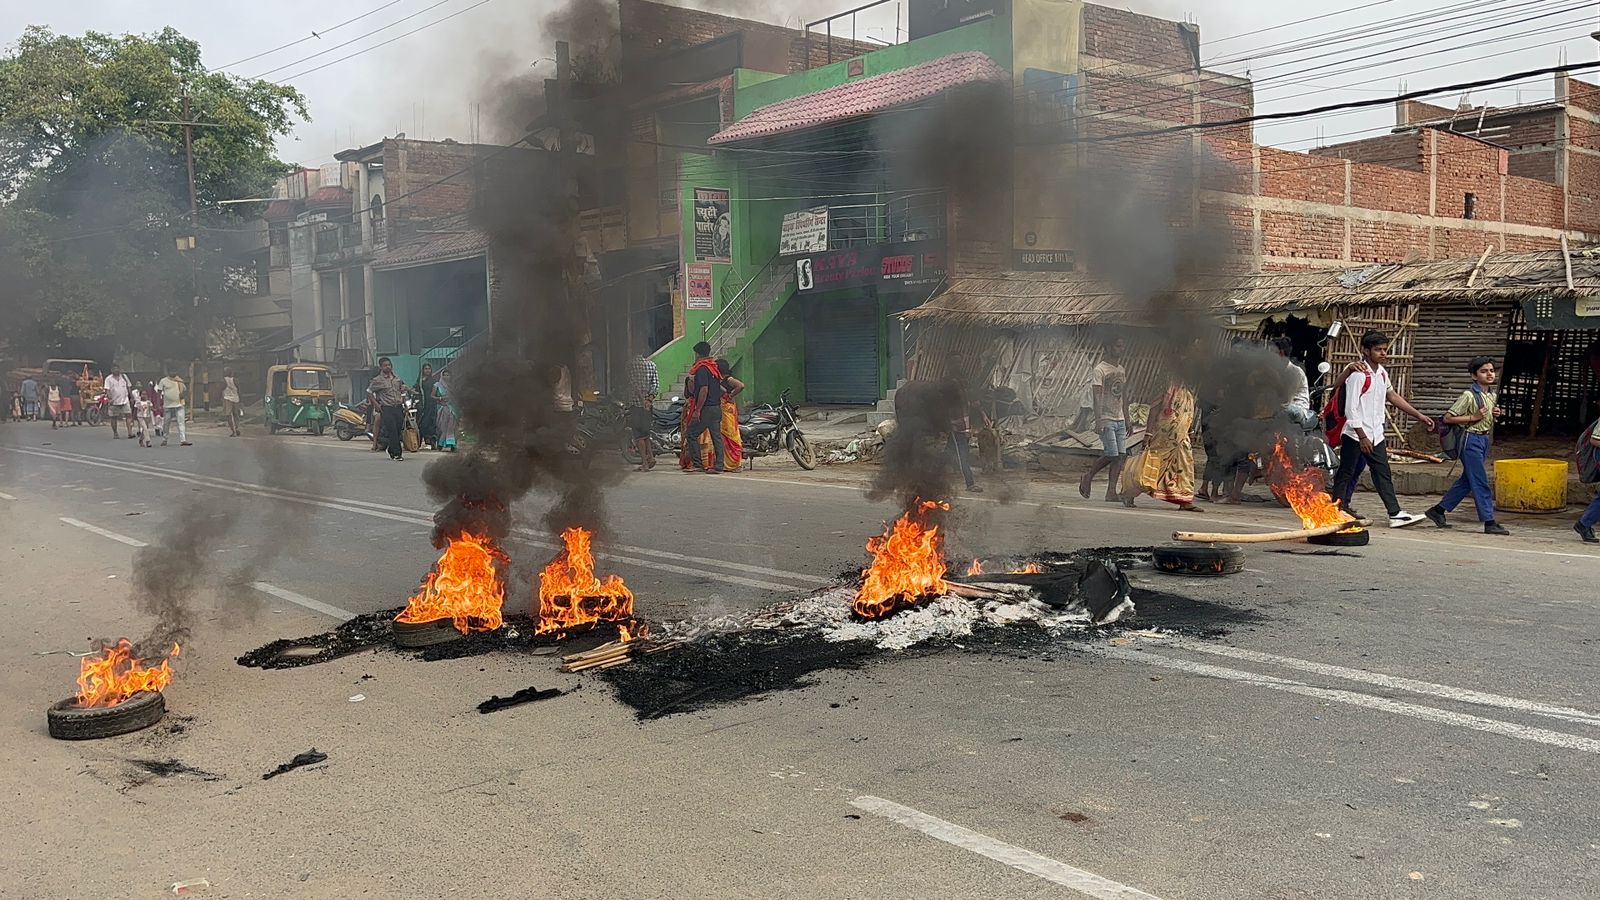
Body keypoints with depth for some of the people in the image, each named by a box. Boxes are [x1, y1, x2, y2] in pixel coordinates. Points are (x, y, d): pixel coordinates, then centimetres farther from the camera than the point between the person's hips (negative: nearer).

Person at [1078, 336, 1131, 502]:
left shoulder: (1122, 370, 16)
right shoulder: (1100, 369, -6)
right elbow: (1097, 397, -12)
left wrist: (1127, 420, 17)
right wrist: (1098, 421, -20)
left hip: (1120, 419, 7)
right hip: (1106, 419, -7)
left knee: (1121, 455, -3)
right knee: (1112, 455, -12)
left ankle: (1111, 492, -1)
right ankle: (1088, 477, 9)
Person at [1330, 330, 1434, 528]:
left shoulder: (1381, 372, 10)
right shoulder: (1358, 375, -16)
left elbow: (1392, 395, 24)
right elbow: (1351, 410, -19)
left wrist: (1419, 416, 24)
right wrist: (1362, 437, -20)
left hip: (1375, 435, 8)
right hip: (1355, 435, -8)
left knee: (1383, 474, 4)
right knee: (1346, 473, 1)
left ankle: (1395, 514, 3)